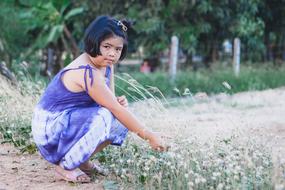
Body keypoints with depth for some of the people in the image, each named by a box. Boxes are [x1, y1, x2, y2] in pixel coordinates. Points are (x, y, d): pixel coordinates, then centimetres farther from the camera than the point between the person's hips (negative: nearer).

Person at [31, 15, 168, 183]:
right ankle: (65, 167, -15)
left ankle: (82, 161, 7)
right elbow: (115, 110, -25)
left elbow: (112, 103, 9)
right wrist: (149, 136, -21)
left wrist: (119, 101, -16)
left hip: (70, 121, 9)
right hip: (49, 127, -9)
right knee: (102, 117, -32)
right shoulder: (87, 73, -27)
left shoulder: (106, 65, 2)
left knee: (123, 120, -2)